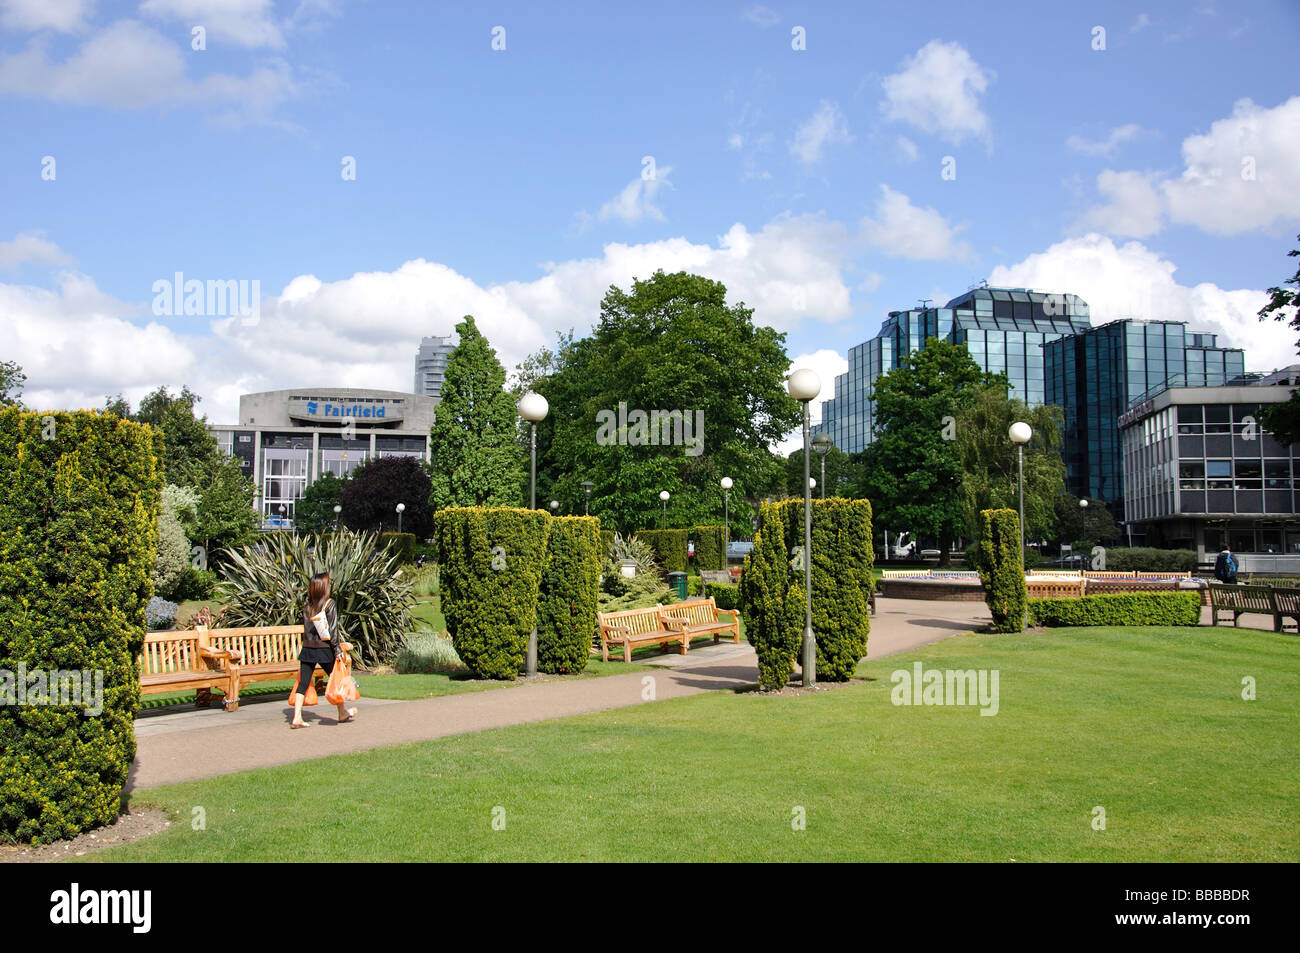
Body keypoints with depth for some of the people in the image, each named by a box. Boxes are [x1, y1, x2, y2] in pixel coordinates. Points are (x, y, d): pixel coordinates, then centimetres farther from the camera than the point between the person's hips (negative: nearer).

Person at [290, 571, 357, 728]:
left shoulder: (307, 607, 7)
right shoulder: (329, 604, -8)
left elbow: (305, 629, 10)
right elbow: (333, 629, -11)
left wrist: (306, 647, 15)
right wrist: (337, 649, -10)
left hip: (307, 650, 4)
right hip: (324, 649, -4)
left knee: (302, 682, 2)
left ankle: (297, 717, -6)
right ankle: (342, 713, 25)